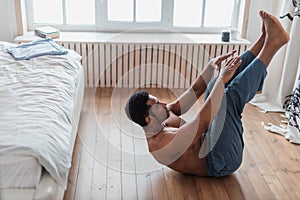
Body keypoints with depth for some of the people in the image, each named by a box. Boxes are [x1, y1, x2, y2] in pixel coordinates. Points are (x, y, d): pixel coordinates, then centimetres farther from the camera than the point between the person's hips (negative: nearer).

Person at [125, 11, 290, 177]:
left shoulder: (165, 114, 0)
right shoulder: (160, 145, -29)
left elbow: (195, 90, 5)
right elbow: (202, 122, -41)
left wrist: (211, 65, -7)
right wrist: (222, 79, -38)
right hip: (222, 163, -9)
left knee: (216, 87, 5)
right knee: (230, 96, -29)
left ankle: (265, 38, -1)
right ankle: (273, 42, -18)